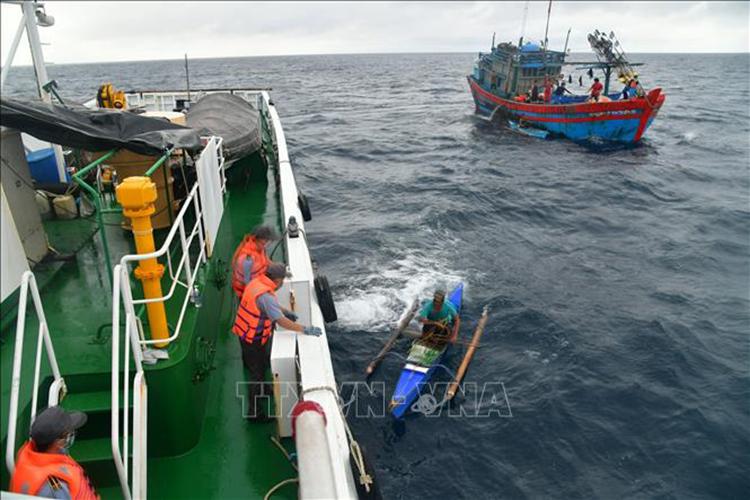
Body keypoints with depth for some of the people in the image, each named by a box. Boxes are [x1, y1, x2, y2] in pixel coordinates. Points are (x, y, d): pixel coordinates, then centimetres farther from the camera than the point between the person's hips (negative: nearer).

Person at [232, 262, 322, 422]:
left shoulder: (257, 282, -4)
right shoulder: (266, 296, -32)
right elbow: (282, 322, -35)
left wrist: (286, 311, 8)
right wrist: (305, 330, -31)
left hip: (245, 334, 9)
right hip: (253, 339, -9)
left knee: (261, 364, 29)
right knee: (257, 372, 5)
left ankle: (260, 390, 53)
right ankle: (254, 411, 19)